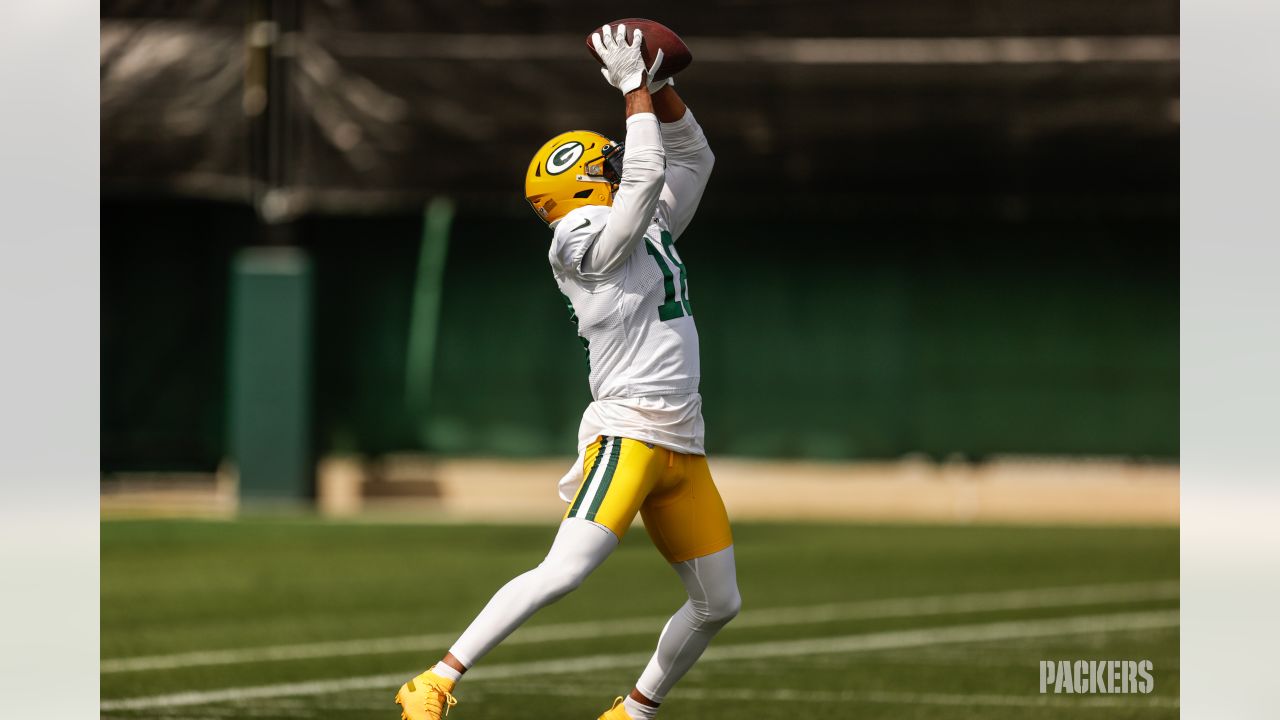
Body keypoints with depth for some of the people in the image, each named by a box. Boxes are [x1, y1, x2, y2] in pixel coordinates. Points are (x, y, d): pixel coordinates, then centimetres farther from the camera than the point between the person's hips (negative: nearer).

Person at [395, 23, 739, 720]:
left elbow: (693, 158, 24)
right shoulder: (583, 238, -8)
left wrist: (660, 87, 10)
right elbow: (647, 177, -19)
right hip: (627, 435, -9)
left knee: (718, 603, 12)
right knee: (563, 572, -22)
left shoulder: (650, 233, 17)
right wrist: (635, 89, -10)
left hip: (683, 448, 9)